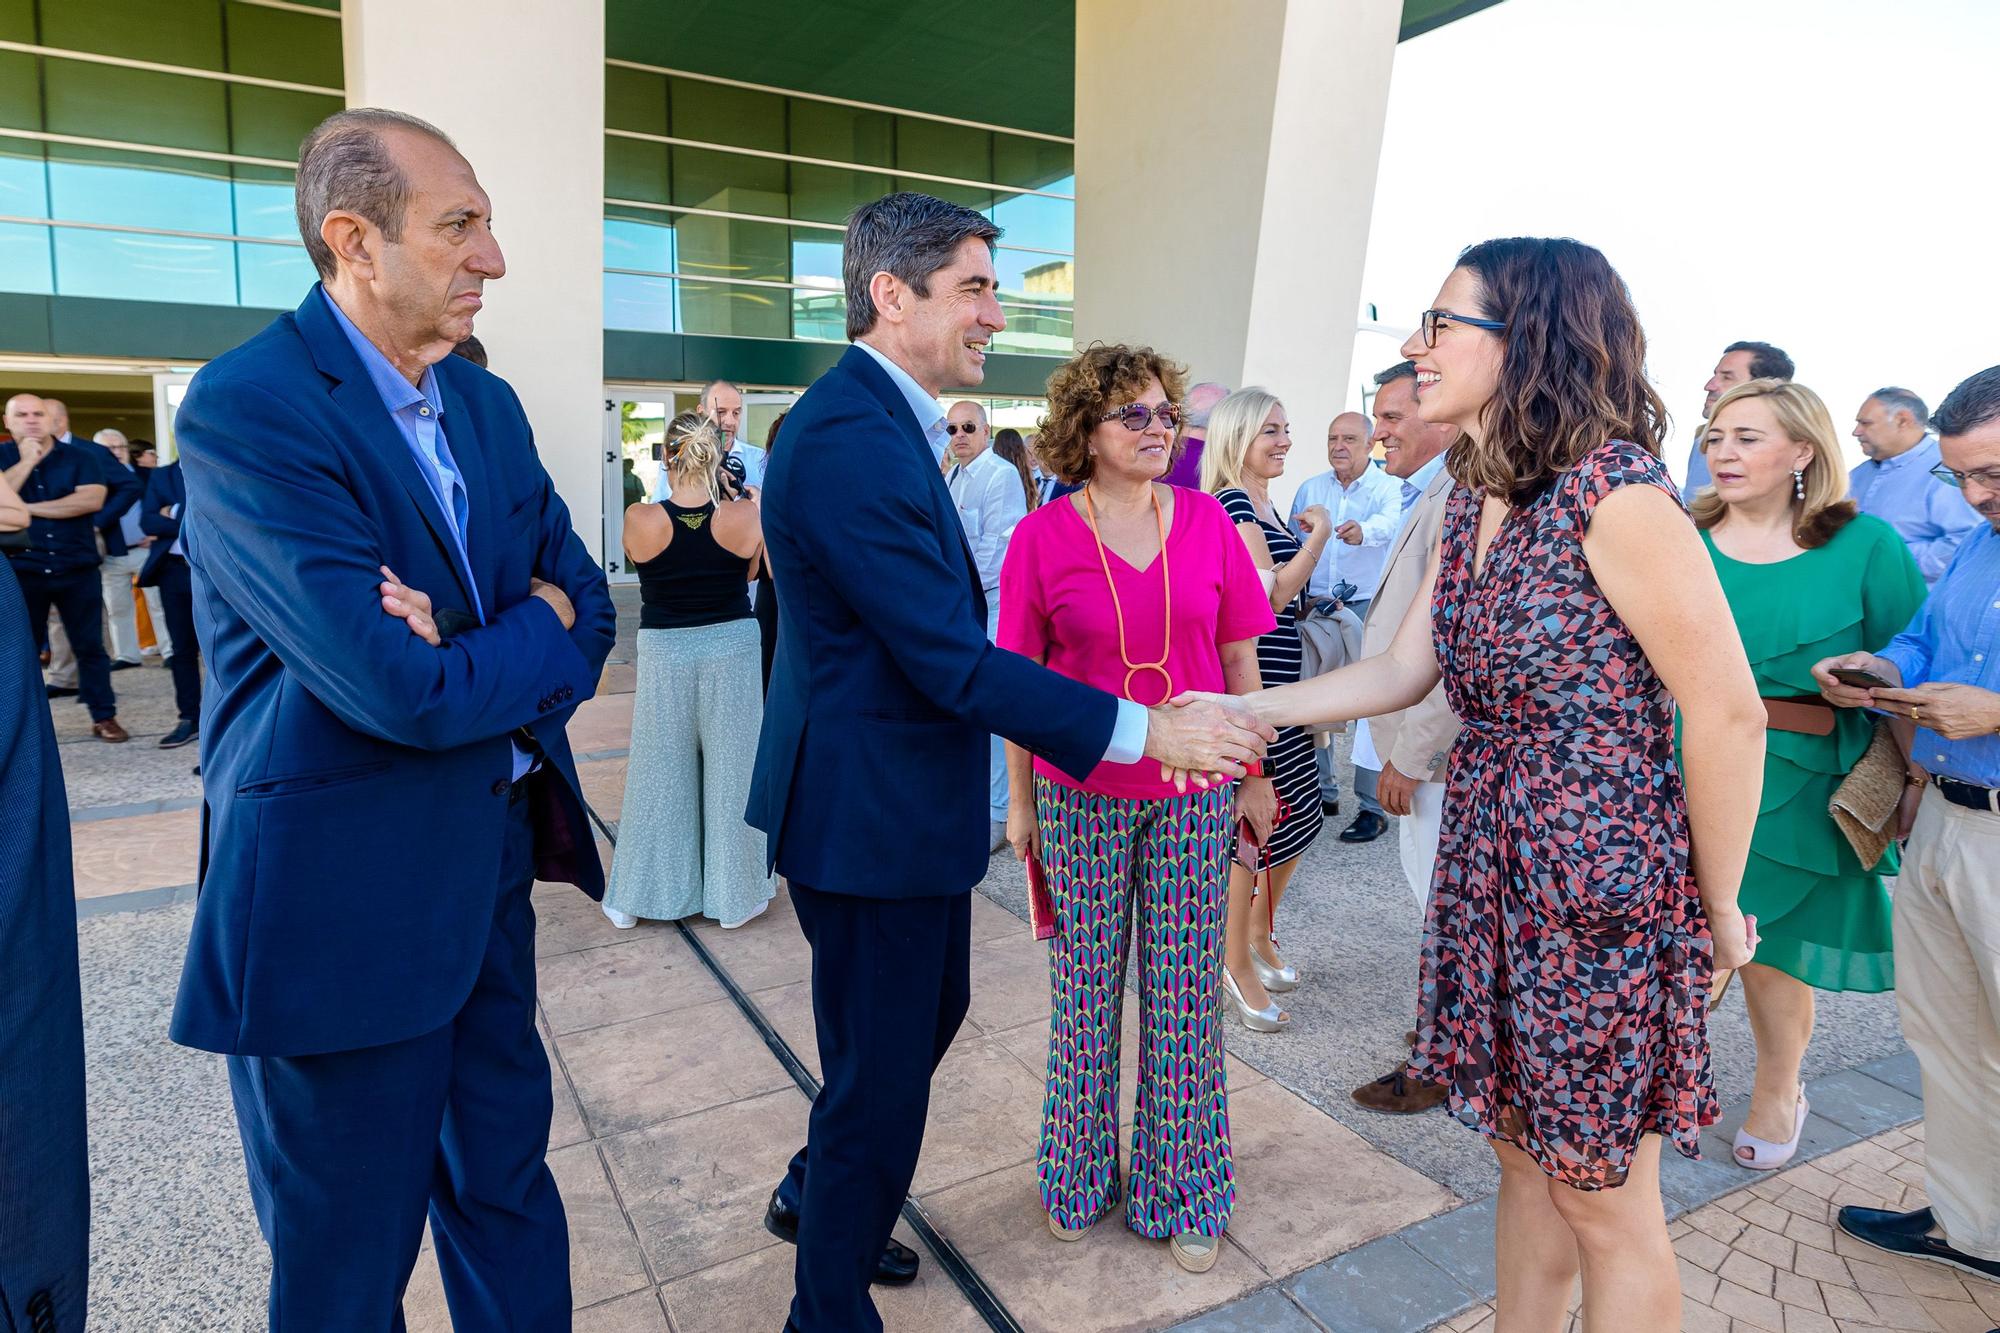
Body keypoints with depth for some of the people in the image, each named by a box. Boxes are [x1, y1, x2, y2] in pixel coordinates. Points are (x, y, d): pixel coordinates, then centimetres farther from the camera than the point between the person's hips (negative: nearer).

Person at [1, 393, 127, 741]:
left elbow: (92, 500, -15)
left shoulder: (81, 456, 1)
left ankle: (104, 718, 10)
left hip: (77, 569, -1)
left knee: (90, 646, 3)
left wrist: (29, 508, -11)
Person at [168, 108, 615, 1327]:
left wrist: (472, 654, -17)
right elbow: (407, 691, -26)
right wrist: (532, 632, -8)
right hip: (344, 894, -6)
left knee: (506, 1186, 22)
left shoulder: (486, 403, 7)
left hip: (492, 859, 7)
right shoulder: (246, 408, -18)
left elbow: (587, 607, 3)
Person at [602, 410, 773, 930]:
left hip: (665, 656, 0)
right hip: (732, 652, 0)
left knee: (661, 776, 14)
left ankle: (635, 897, 28)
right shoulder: (746, 515, -13)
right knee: (729, 774, 12)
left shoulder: (639, 519, -14)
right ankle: (733, 895, 25)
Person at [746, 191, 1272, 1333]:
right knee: (883, 1076, 6)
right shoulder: (850, 437, -24)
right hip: (870, 815, -11)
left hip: (910, 800, 11)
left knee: (930, 1012, 27)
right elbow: (951, 660, -28)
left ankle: (815, 1196, 51)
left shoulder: (884, 421, 10)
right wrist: (1147, 730, -27)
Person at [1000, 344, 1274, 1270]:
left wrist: (1255, 775, 8)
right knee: (1085, 991, 13)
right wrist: (1020, 801, 1)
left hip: (1192, 793, 2)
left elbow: (1241, 659, 6)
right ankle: (1079, 1177, 36)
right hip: (1081, 795, -1)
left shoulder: (1207, 522, 0)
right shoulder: (1042, 537, -6)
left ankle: (1181, 1192, 32)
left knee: (1184, 992, 11)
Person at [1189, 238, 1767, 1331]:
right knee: (1524, 1159, 21)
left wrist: (1718, 910, -5)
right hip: (1490, 868, 7)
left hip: (1602, 874, -7)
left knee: (1603, 1199, 11)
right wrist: (1238, 711, 3)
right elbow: (1399, 671, 10)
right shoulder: (1472, 501, 6)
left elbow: (1729, 718, -16)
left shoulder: (1615, 495, -19)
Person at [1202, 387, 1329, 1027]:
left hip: (1278, 681, 10)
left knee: (1294, 815, 15)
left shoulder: (1264, 505, 16)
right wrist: (1319, 533, -12)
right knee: (1254, 818, -3)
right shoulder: (1232, 502, -14)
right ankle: (1235, 965, 13)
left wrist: (1306, 535, 12)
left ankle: (1260, 936, 33)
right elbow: (1272, 594, -20)